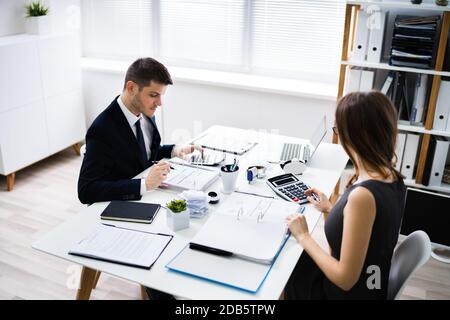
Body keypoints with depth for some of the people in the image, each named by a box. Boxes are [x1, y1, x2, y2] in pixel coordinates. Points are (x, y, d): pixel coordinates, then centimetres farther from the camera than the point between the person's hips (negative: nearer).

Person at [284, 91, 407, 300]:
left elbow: (345, 279, -29)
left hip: (351, 292, -7)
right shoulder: (392, 177, -8)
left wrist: (303, 237, -17)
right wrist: (331, 210, 9)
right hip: (371, 283, 7)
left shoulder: (363, 195, -36)